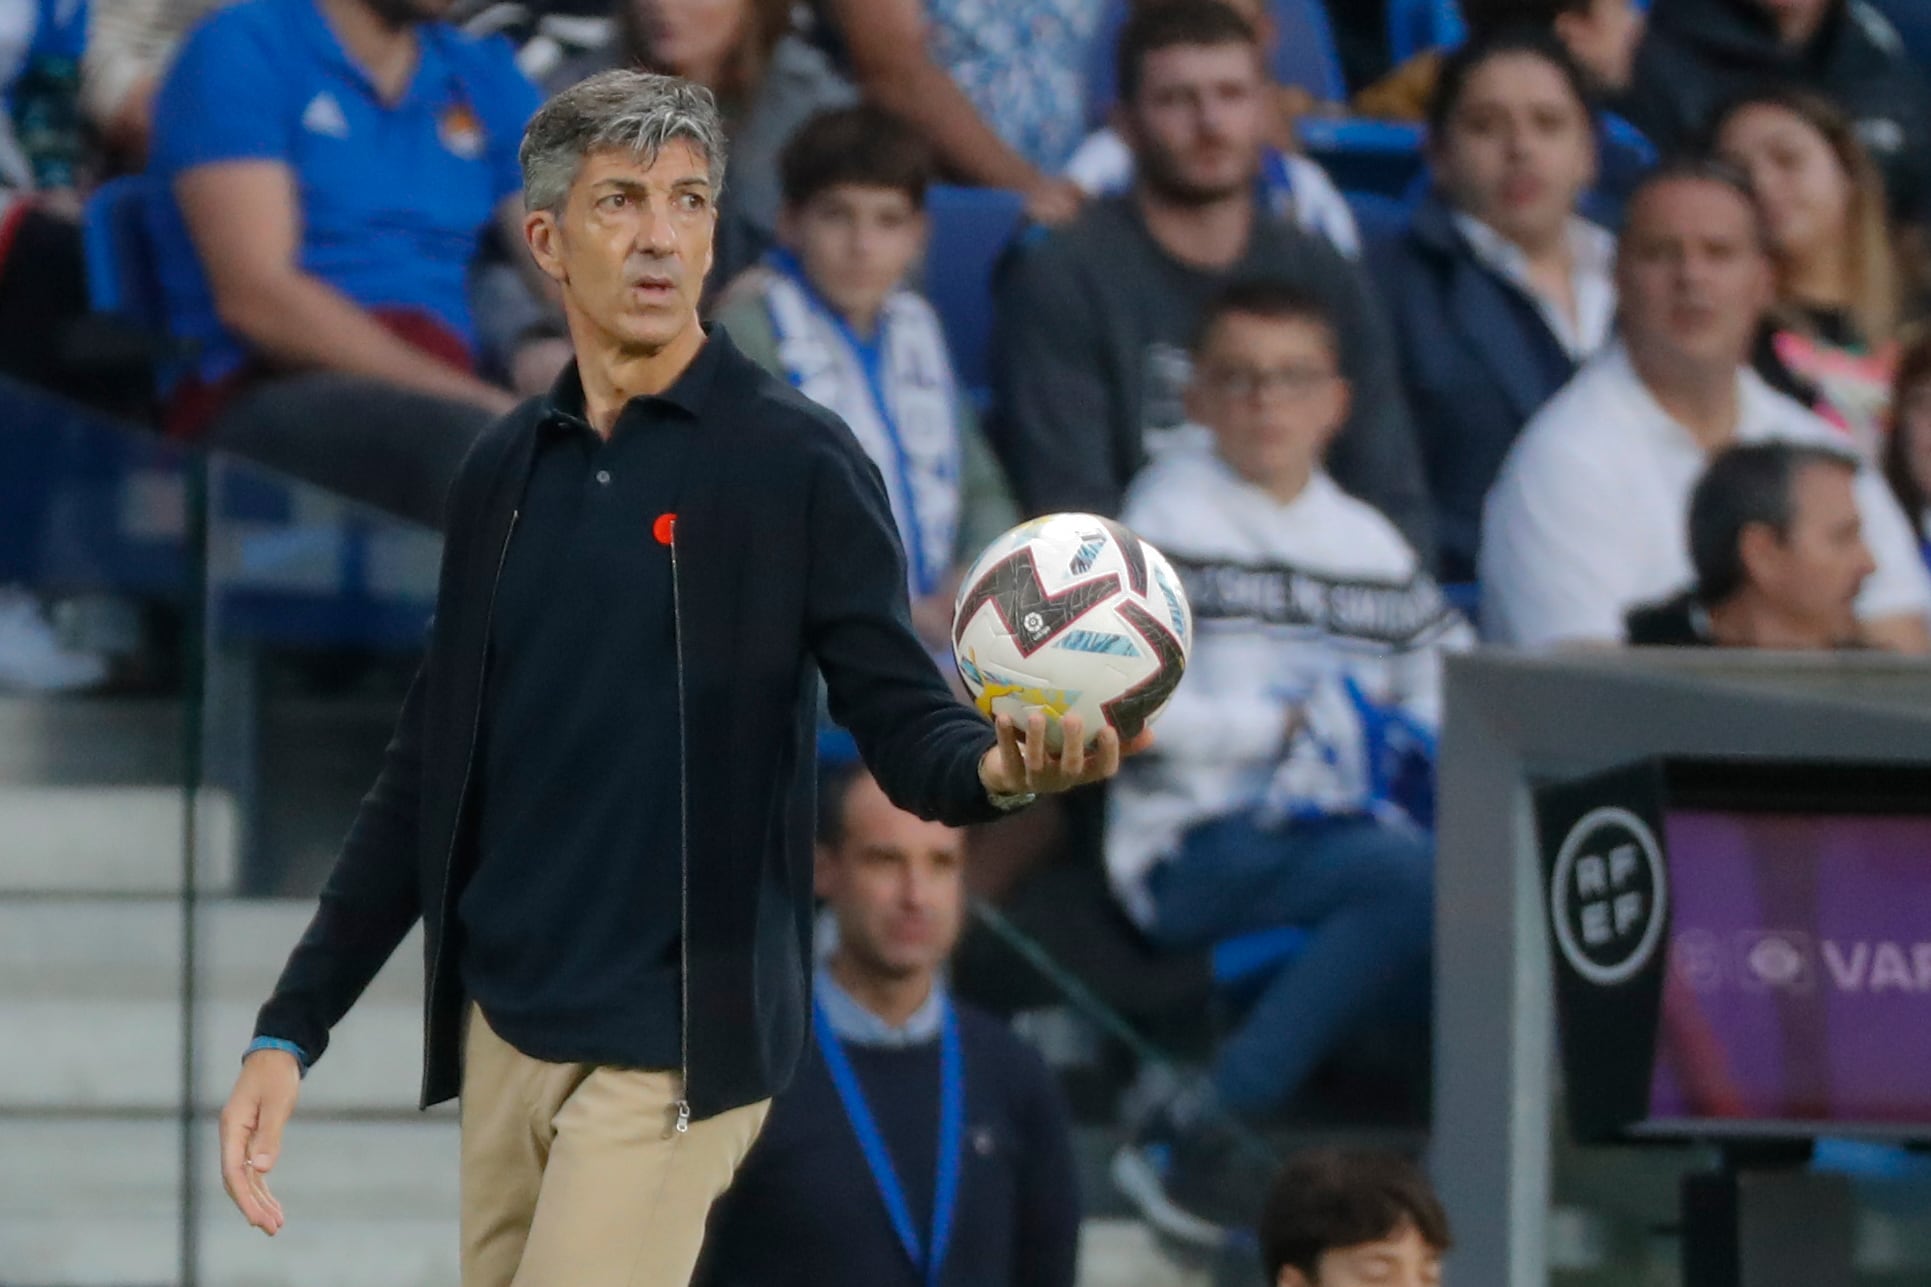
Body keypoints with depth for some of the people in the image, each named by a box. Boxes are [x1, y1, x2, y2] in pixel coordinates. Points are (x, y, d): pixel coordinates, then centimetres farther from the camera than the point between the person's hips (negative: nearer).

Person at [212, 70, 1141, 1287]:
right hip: (501, 1027, 6)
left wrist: (998, 768, -33)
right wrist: (289, 1030, 9)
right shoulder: (502, 472, 11)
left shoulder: (795, 459, -5)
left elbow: (900, 713, -9)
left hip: (669, 1041, -6)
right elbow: (429, 776, 15)